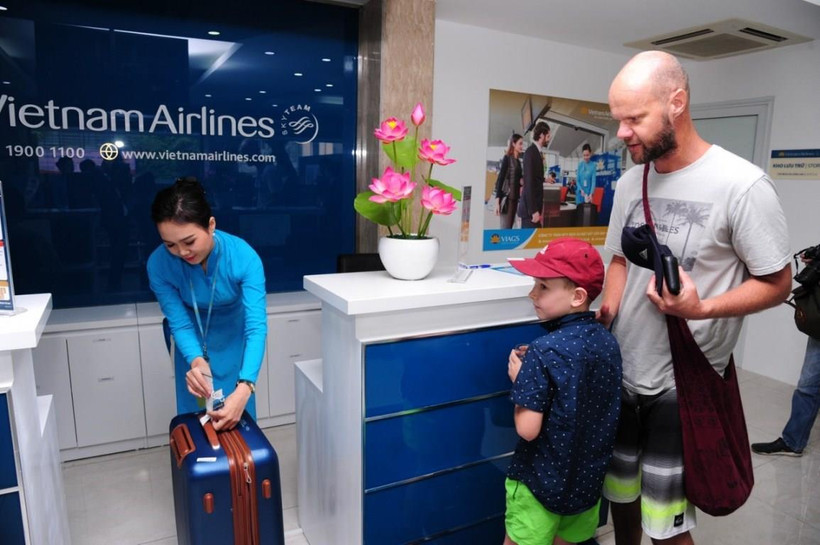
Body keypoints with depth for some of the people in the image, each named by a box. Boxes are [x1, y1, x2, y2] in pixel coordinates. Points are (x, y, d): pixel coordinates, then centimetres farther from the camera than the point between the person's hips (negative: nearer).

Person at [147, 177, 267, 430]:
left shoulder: (244, 257, -35)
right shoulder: (158, 264, -29)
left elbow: (256, 326, -39)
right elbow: (179, 324, -23)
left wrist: (244, 388, -52)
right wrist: (196, 361, -45)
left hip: (233, 340, -1)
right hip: (193, 343, 1)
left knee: (237, 418, 10)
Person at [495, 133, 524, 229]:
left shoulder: (518, 161, 16)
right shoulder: (507, 158, -4)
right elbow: (500, 179, -11)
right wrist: (497, 201, -18)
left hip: (515, 198, 8)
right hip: (507, 198, -7)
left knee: (509, 227, 7)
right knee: (506, 228, -11)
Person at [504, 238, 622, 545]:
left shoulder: (544, 351, -26)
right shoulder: (607, 341, -5)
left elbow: (527, 429, -26)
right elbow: (603, 414, 7)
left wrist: (519, 378, -11)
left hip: (542, 482, -6)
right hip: (589, 480, 6)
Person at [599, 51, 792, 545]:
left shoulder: (743, 185, -15)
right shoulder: (631, 181, 4)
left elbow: (776, 283, -8)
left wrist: (700, 309, -25)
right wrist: (604, 322, -2)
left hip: (684, 384, -5)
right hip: (620, 374, 5)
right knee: (620, 495, 19)